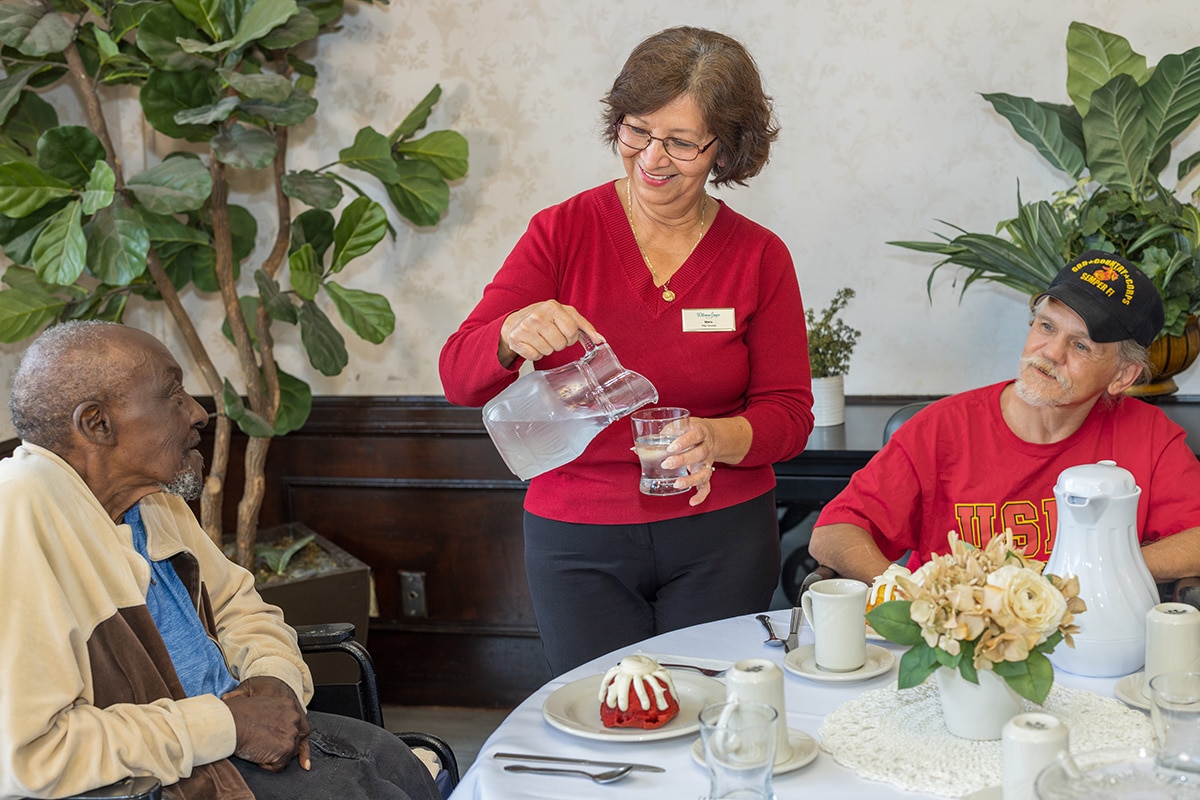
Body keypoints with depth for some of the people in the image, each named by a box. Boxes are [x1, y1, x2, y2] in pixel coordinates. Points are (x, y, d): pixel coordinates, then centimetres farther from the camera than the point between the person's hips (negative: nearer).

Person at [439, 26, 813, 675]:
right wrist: (512, 335, -30)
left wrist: (718, 439, -22)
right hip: (576, 539, 0)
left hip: (721, 537, 1)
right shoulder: (563, 232, -4)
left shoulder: (761, 257, -1)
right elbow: (459, 378, -8)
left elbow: (788, 412, 0)